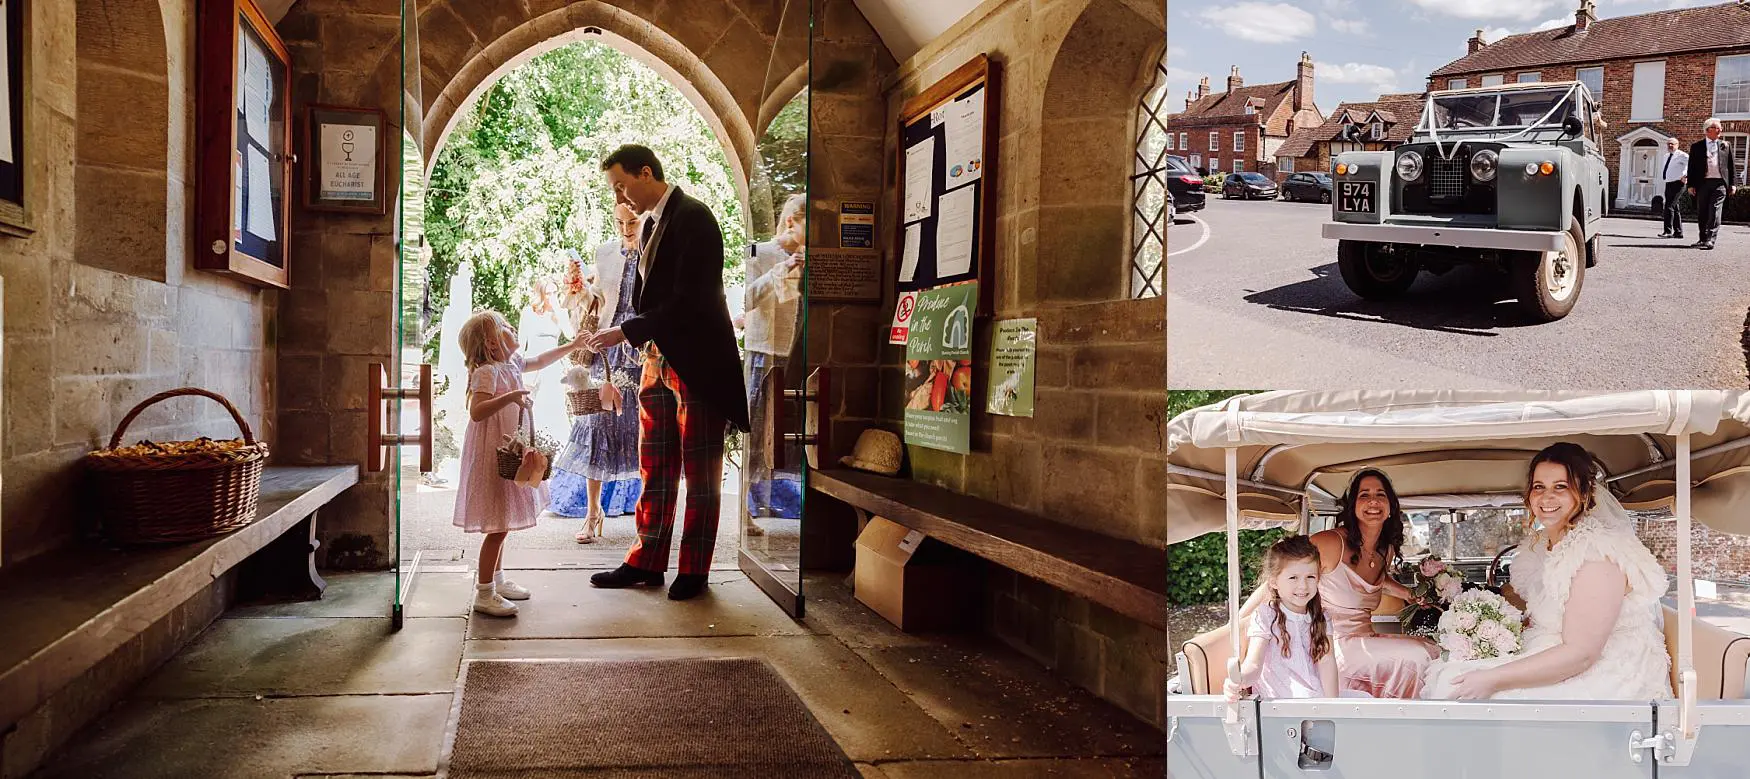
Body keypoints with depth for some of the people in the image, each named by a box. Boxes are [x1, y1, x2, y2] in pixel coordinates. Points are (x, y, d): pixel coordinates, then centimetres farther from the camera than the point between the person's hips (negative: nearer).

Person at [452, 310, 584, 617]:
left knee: (502, 523, 17)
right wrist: (509, 397, -37)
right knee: (497, 526, -8)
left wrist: (572, 345, 31)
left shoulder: (512, 363, 10)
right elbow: (476, 412, -28)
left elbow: (540, 361, 30)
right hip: (491, 456, -10)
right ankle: (484, 594, -3)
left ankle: (496, 580, 29)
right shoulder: (487, 372, -18)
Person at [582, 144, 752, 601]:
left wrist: (627, 332, -19)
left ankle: (693, 570, 11)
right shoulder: (650, 225, 13)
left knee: (700, 473, 3)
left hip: (698, 364, -8)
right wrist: (619, 337, 1)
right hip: (659, 361, 8)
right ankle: (647, 562, 20)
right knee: (654, 470, 12)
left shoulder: (693, 218, -14)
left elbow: (689, 300, -21)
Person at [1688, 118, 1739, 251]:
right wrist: (1691, 185, -1)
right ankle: (1703, 239, 16)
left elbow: (1732, 165, 13)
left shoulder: (1726, 146, 13)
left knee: (1715, 212, -10)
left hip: (1720, 183, -1)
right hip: (1703, 183, 1)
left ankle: (1710, 240, -15)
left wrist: (1732, 184, 5)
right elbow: (1691, 166, 7)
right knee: (1702, 213, 5)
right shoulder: (1696, 147, 9)